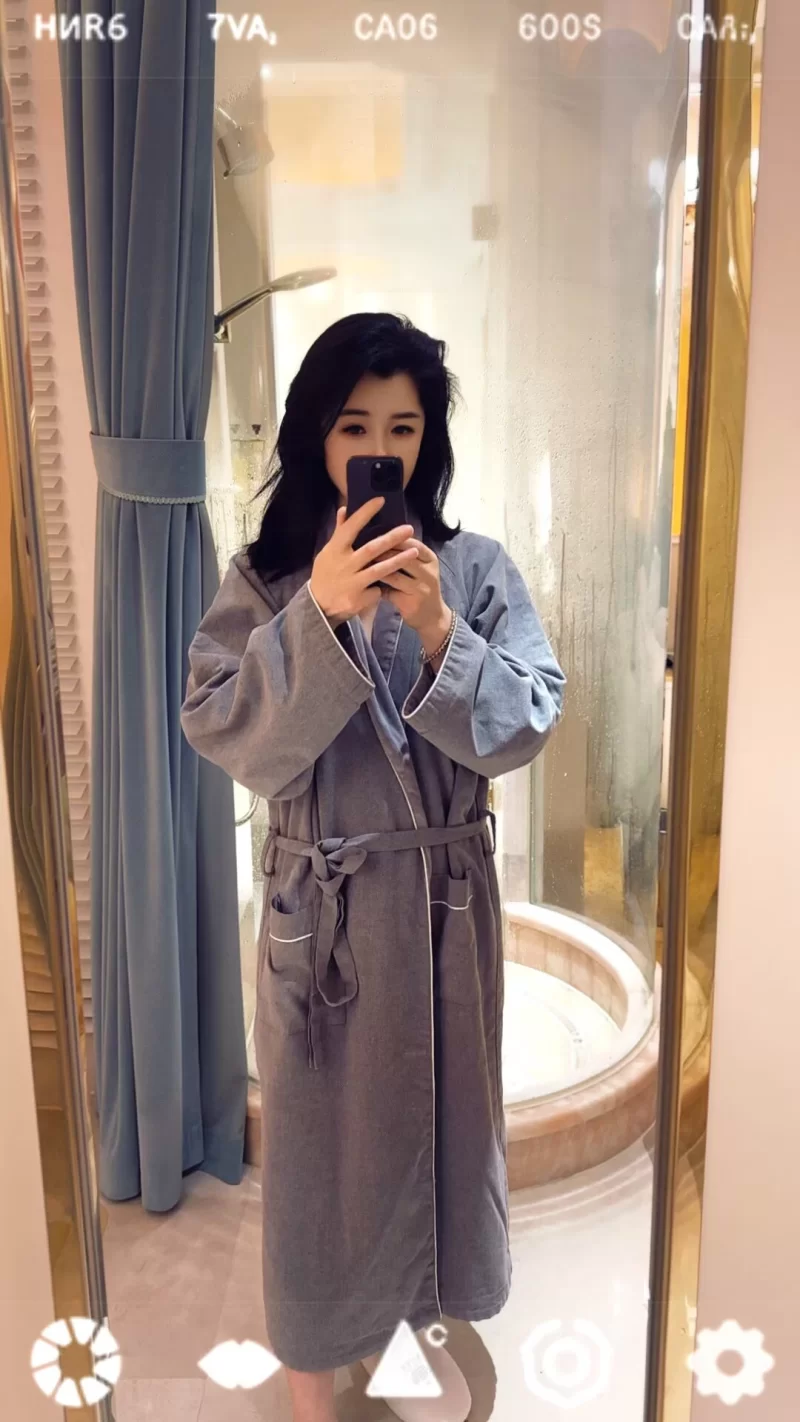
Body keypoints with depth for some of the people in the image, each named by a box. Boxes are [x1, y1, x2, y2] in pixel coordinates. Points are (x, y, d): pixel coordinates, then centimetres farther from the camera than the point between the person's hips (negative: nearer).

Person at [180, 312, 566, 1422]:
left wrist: (438, 630, -25)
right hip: (322, 898, -1)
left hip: (448, 892, 2)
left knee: (441, 1110, 20)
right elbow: (228, 736, -15)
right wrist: (320, 613, -26)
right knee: (323, 1126, 15)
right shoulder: (263, 579, -5)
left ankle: (417, 1304, 49)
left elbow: (526, 725, -10)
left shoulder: (475, 567, -4)